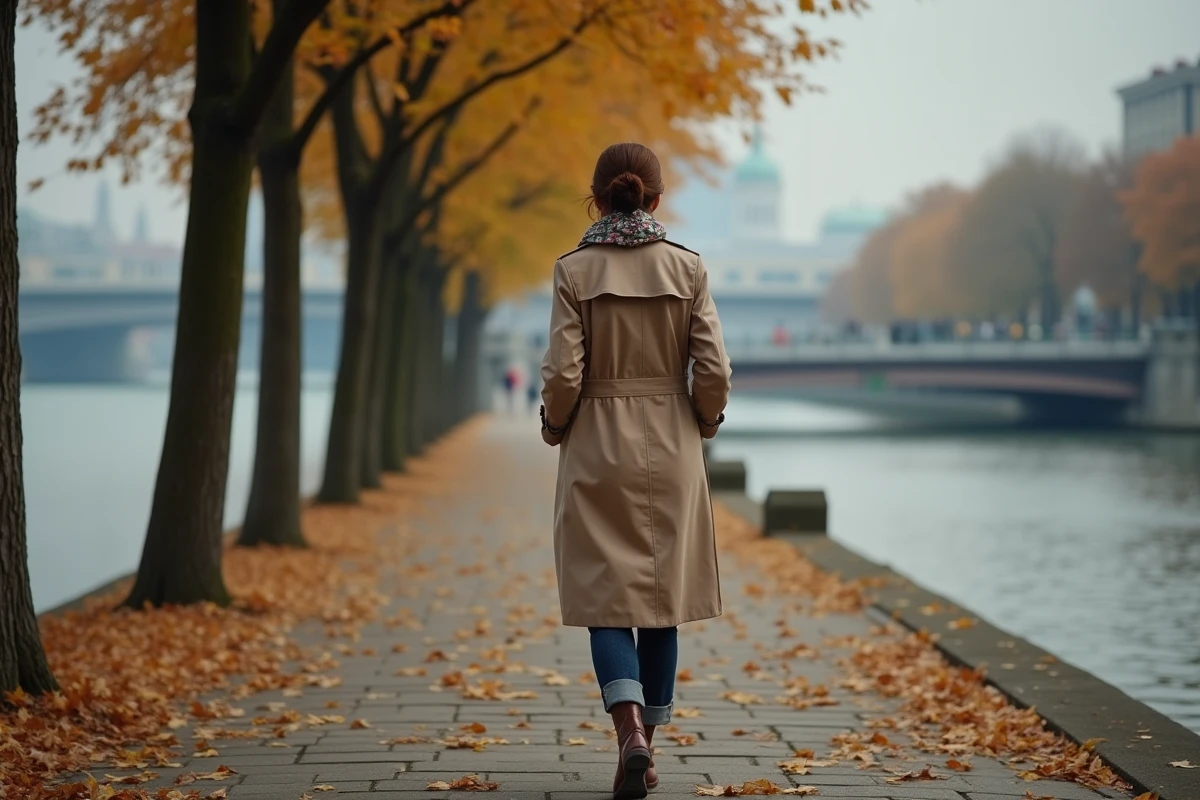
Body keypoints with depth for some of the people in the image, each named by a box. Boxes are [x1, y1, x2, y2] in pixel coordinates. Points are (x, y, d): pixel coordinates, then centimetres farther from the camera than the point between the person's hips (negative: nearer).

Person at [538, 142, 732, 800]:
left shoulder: (575, 269, -7)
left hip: (596, 449, -1)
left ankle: (632, 733, -17)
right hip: (670, 449, 2)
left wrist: (555, 428, 8)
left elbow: (563, 374, -11)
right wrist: (703, 424, 13)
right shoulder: (686, 267, -3)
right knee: (662, 598, 12)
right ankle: (645, 747, 17)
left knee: (606, 599, 3)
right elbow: (713, 371, -6)